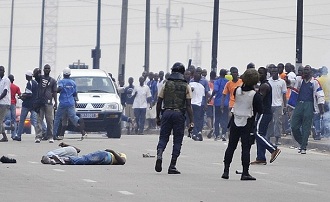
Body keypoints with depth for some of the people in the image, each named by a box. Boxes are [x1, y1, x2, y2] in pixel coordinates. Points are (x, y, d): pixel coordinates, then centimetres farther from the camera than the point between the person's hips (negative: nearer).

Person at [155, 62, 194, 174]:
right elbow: (188, 105, -3)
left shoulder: (166, 84, 6)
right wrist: (191, 122, -3)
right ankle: (172, 166, 2)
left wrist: (158, 117, 16)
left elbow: (159, 103, 6)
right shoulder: (186, 86, 2)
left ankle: (159, 155, -20)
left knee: (163, 137, 9)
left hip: (167, 113, 1)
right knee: (177, 140, 5)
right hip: (179, 114, -1)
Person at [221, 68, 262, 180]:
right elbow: (260, 111, -10)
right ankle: (245, 173, -1)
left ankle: (226, 171, 10)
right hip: (247, 124, -4)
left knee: (231, 146, 11)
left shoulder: (237, 90, -3)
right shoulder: (256, 95, -14)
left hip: (235, 122, 4)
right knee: (246, 148, 0)